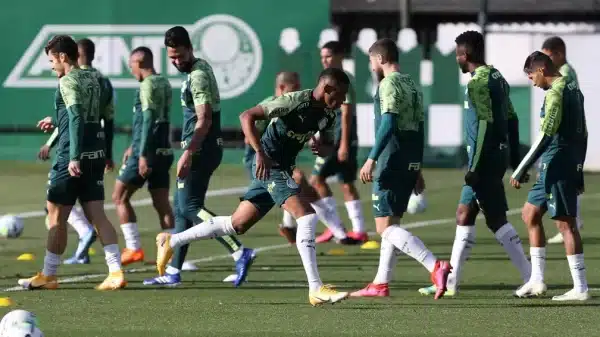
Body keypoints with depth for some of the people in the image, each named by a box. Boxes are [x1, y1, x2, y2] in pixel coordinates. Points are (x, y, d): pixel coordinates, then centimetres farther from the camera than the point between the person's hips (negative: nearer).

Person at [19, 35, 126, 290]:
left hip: (75, 156, -8)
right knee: (97, 215, 4)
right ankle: (116, 272, -7)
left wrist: (74, 157, -26)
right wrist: (57, 121, 35)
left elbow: (76, 118, -21)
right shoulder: (92, 79, 14)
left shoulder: (68, 81, -11)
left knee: (56, 216, 4)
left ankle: (48, 276, 12)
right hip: (96, 153, 8)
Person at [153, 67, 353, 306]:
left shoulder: (328, 114, 5)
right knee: (306, 216, -20)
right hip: (270, 165, -9)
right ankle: (316, 289, -22)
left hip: (283, 168, 9)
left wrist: (322, 148, -6)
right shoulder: (296, 101, -19)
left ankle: (171, 241, 28)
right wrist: (261, 153, -29)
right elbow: (247, 116, -20)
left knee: (238, 224, 15)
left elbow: (323, 144, 20)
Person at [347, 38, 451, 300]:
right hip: (410, 165, 9)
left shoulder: (390, 84, -10)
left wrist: (371, 159, -24)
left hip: (391, 163, -9)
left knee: (385, 226, -10)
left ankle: (435, 266, -24)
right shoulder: (412, 85, 17)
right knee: (390, 224, 16)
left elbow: (389, 123, -21)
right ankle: (381, 284, 17)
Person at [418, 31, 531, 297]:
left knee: (497, 220, -6)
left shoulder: (478, 83, -15)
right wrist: (515, 161, 21)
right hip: (498, 156, 10)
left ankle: (531, 278, -6)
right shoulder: (497, 78, 14)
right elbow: (511, 119, 17)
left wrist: (474, 167, -21)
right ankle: (451, 282, 15)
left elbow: (485, 125, -22)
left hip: (484, 160, -10)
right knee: (464, 215, 12)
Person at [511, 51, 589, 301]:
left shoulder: (556, 93, -15)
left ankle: (580, 288, -4)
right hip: (571, 165, 10)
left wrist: (520, 171, -20)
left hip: (557, 166, -10)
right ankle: (537, 281, 15)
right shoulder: (573, 89, 14)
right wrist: (578, 172, 24)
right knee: (530, 213, 16)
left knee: (565, 223, -6)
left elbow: (545, 136, -22)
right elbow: (582, 134, 19)